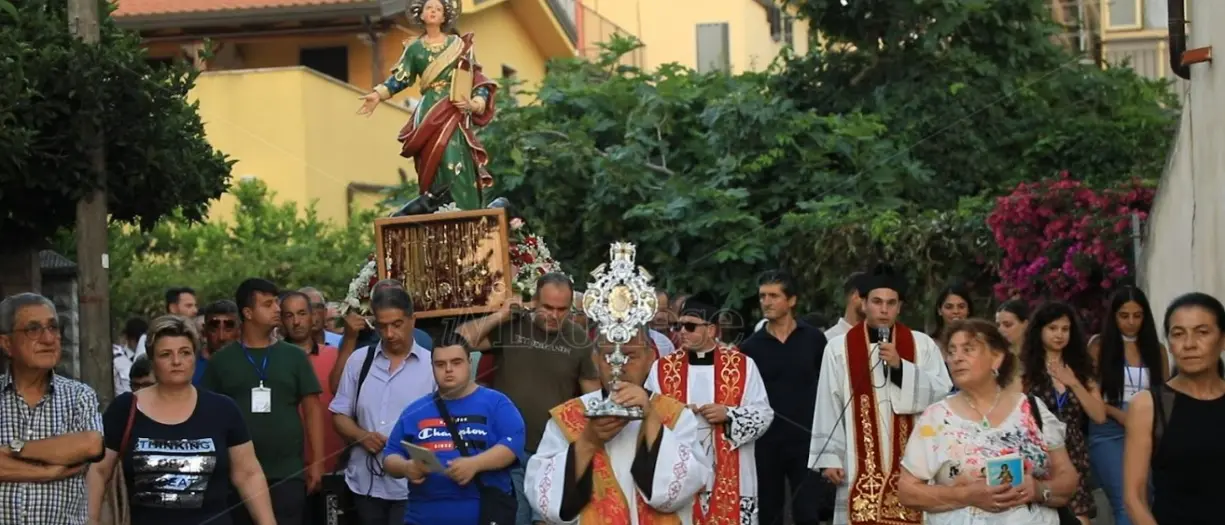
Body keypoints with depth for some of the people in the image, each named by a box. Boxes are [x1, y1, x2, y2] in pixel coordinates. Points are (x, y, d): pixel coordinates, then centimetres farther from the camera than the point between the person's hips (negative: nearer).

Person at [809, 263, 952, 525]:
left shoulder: (922, 345, 4)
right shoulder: (839, 348, -1)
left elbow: (942, 393, -6)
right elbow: (827, 407, -1)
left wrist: (900, 366, -15)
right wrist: (829, 457, -4)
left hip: (910, 465, 1)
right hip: (860, 466, -1)